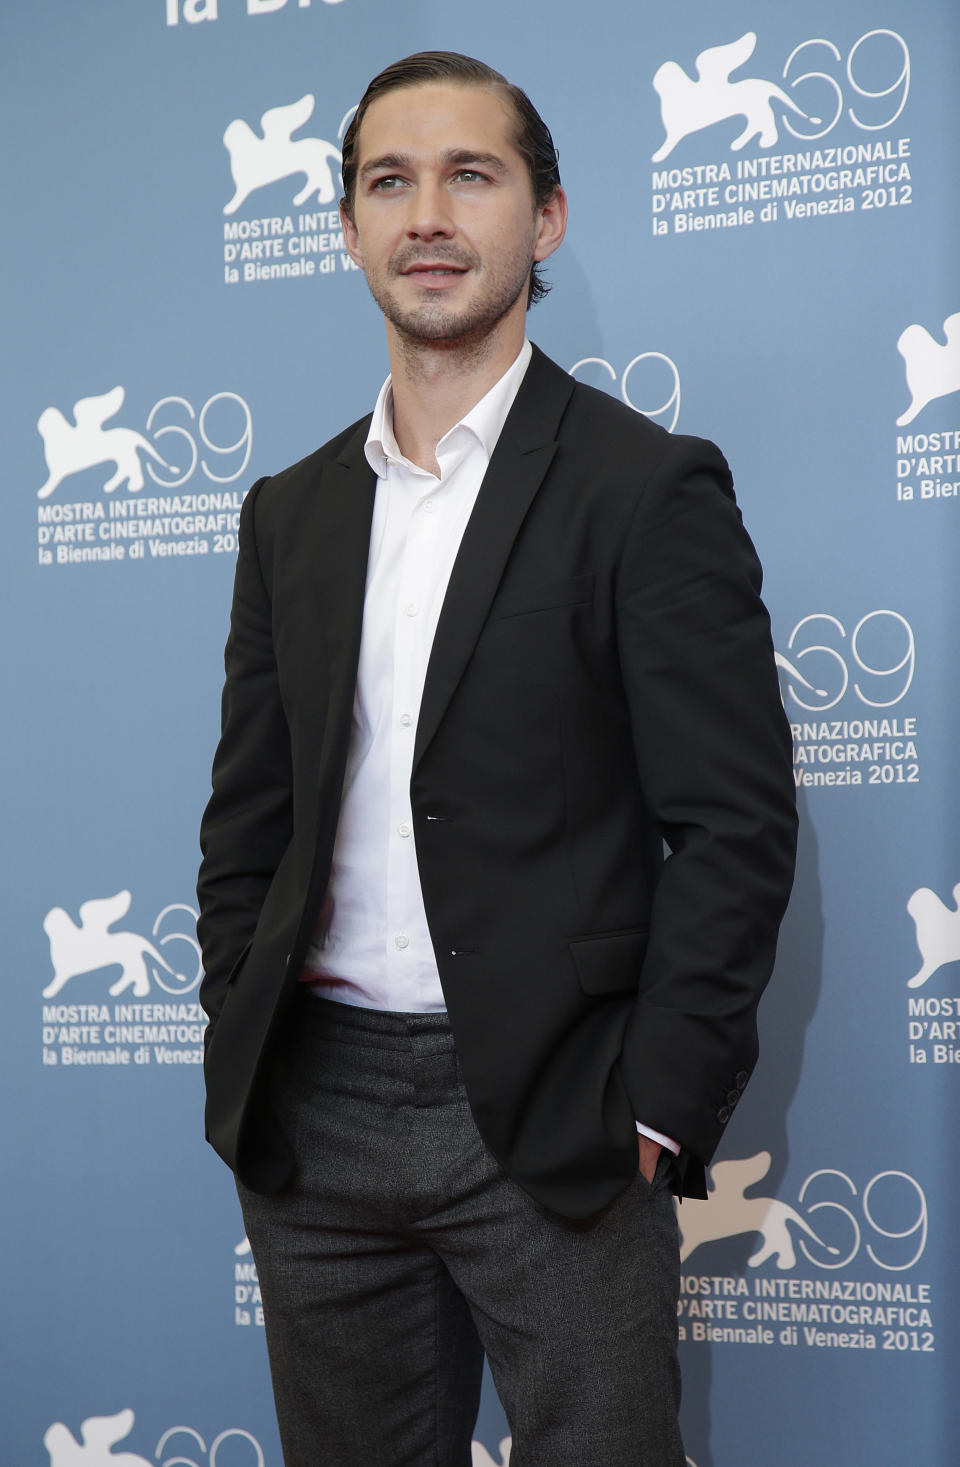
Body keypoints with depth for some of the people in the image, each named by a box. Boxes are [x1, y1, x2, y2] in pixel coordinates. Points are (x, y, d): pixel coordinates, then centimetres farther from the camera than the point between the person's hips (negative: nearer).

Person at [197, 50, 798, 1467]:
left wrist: (654, 1111, -12)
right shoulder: (291, 512, 12)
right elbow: (248, 816, 15)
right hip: (314, 1118, 5)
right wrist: (242, 1059, 6)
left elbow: (733, 827, -8)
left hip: (549, 1118, -4)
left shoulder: (650, 488, -5)